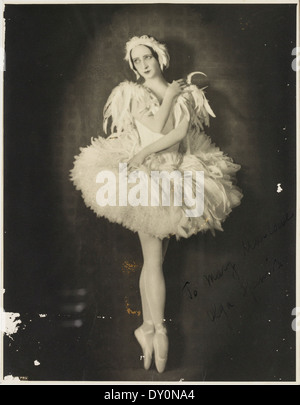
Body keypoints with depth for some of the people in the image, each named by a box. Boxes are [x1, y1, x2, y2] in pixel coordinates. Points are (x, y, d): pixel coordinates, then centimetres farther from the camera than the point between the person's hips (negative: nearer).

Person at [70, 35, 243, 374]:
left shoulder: (185, 92, 12)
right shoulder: (131, 93, 5)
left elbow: (180, 132, -5)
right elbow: (159, 127, -9)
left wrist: (147, 150, -15)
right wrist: (169, 97, 0)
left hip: (176, 175, 3)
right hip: (144, 176, -3)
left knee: (155, 256, 4)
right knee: (154, 257, -6)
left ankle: (147, 326, 11)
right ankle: (159, 330, 0)